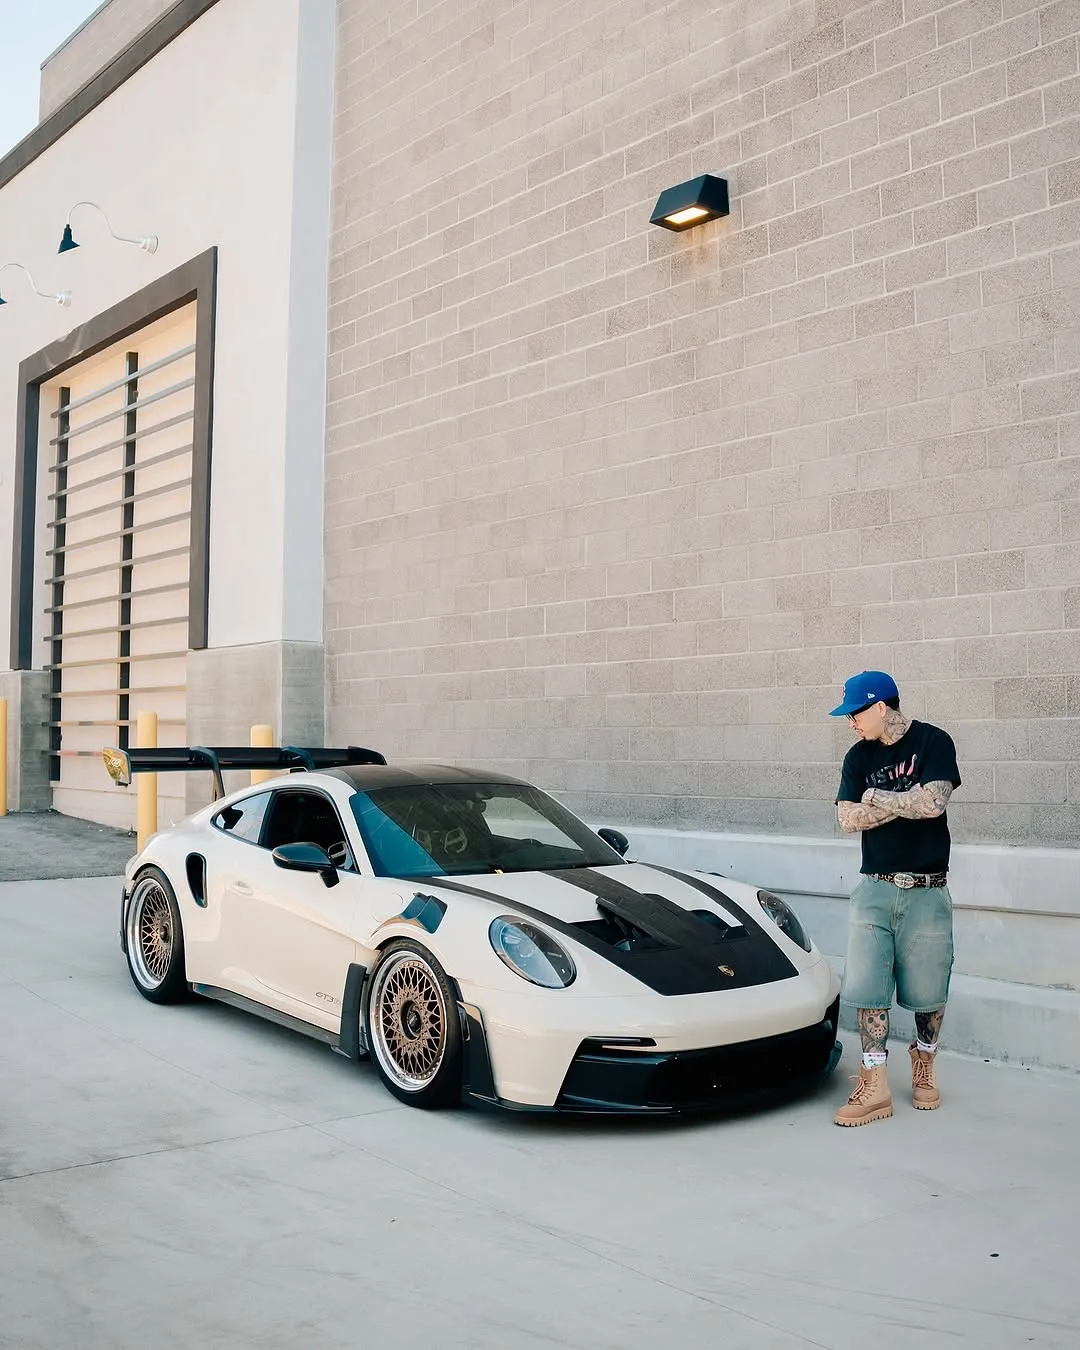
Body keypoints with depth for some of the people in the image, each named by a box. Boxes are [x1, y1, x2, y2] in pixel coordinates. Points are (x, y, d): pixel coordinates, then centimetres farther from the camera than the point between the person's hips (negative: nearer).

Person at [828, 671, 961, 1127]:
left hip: (927, 892, -3)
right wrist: (907, 803, -11)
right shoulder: (859, 756, 7)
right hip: (874, 888, 3)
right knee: (868, 988, -3)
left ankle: (923, 1068, 30)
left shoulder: (932, 742, -5)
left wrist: (877, 798, -7)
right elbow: (848, 819, -3)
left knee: (928, 991, 6)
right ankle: (875, 1086, 2)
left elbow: (933, 803, -18)